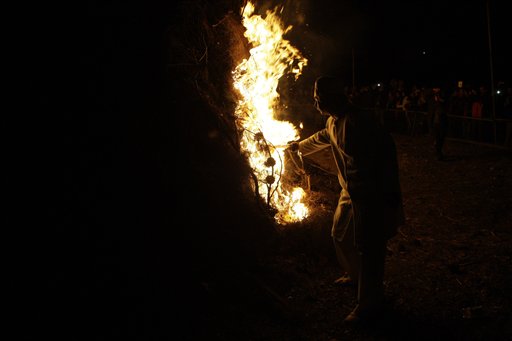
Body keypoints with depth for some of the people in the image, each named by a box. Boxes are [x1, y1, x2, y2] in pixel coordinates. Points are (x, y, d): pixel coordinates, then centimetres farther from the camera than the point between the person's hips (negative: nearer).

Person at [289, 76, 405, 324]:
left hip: (371, 194, -10)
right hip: (350, 192, 10)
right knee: (341, 235, 23)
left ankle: (370, 303, 13)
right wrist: (300, 145, 47)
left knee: (368, 248, -2)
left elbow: (386, 152, -28)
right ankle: (355, 276, 47)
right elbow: (322, 138, 29)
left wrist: (390, 197, -26)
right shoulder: (333, 121, 6)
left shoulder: (358, 122, -26)